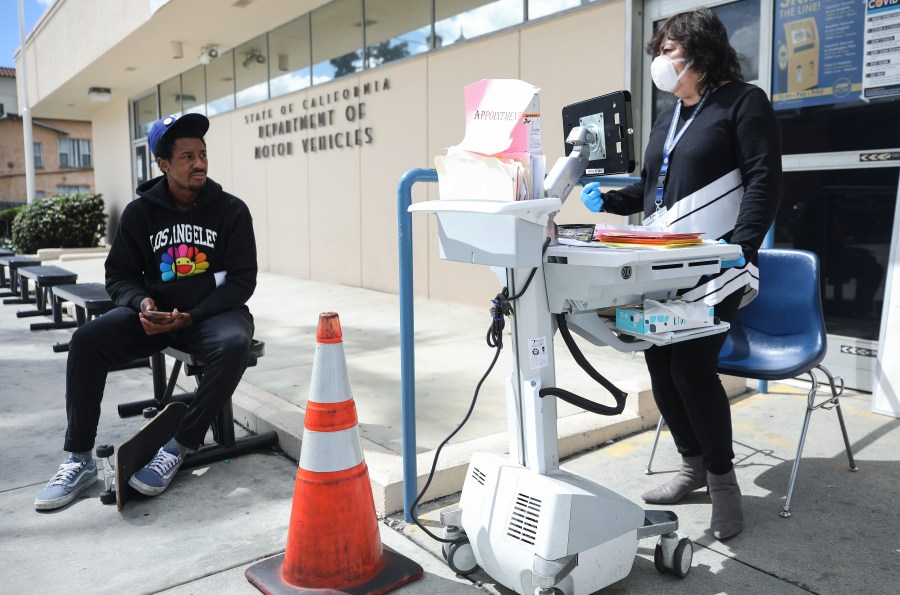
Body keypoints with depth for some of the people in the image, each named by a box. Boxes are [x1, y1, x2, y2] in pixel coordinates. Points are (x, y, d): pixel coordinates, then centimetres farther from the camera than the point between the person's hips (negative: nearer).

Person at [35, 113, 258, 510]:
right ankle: (79, 460, -10)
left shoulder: (231, 210, -5)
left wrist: (192, 316, -19)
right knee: (87, 340, -22)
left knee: (234, 344, -36)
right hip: (155, 313, 2)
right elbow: (119, 275, 7)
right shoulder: (140, 212, 2)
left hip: (213, 312, -2)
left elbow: (242, 281, -6)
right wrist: (141, 303, -17)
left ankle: (180, 448, -21)